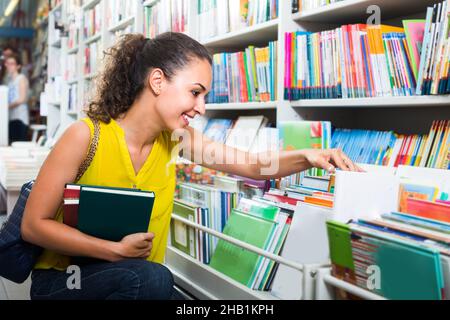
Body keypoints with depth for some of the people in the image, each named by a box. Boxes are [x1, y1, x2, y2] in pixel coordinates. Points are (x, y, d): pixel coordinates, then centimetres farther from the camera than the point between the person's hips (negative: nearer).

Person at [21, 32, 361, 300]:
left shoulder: (176, 138, -3)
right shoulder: (86, 135, -18)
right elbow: (34, 224, -15)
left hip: (141, 279, 6)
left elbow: (252, 166, -2)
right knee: (151, 277, -33)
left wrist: (306, 157, -22)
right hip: (62, 280, -5)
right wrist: (116, 250, -23)